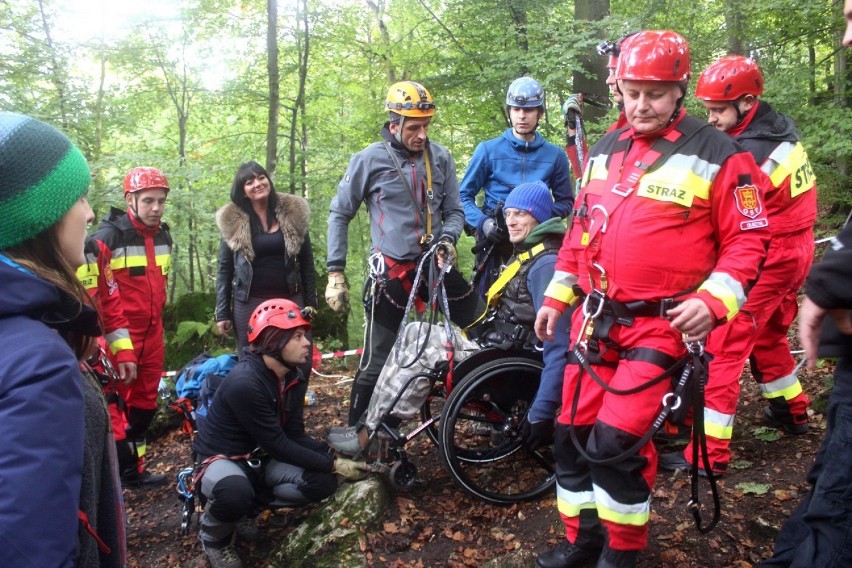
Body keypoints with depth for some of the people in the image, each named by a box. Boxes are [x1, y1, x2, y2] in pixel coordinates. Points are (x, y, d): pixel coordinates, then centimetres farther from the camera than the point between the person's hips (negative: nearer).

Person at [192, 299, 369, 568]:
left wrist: (333, 457, -18)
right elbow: (279, 446, -26)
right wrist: (334, 464, -23)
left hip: (260, 458, 7)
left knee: (323, 483, -15)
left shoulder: (294, 377, -4)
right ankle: (213, 536, -5)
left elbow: (295, 437, -2)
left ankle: (253, 496, 7)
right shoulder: (244, 383, -30)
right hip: (223, 458, -7)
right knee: (235, 493, -41)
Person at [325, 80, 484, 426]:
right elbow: (339, 214, 2)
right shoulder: (369, 159, -5)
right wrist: (335, 272, -3)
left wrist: (448, 238, -12)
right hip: (392, 271, -3)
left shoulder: (440, 157, 3)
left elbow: (454, 210, 11)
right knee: (377, 364, -1)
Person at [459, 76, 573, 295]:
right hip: (495, 244, -1)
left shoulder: (555, 155, 4)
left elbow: (566, 201, 9)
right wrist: (483, 222, -13)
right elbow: (465, 195, 4)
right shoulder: (488, 150, 0)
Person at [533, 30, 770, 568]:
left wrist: (713, 301, -19)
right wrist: (556, 297, 15)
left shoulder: (718, 154, -5)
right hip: (596, 317, 6)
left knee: (614, 443, -10)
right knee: (572, 433, 9)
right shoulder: (605, 151, 12)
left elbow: (748, 239, -4)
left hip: (662, 324, -6)